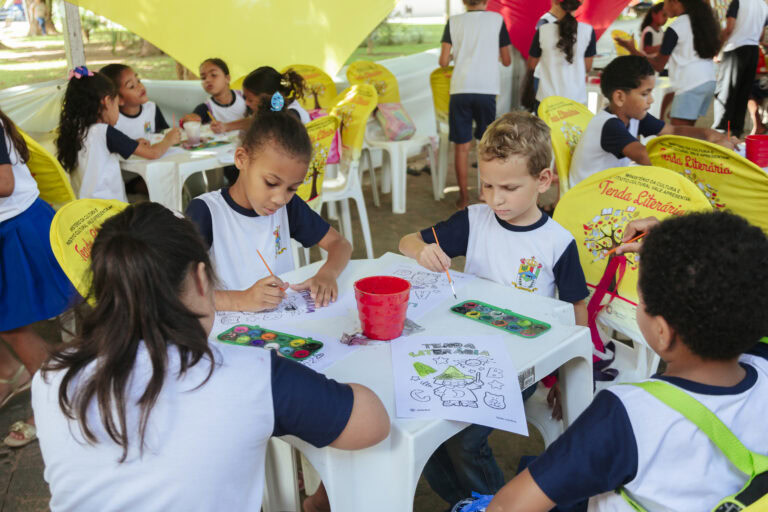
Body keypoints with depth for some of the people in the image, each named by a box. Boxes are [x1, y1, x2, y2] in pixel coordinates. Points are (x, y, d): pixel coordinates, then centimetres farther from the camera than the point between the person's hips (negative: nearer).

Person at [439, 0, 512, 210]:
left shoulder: (453, 21, 5)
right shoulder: (497, 19, 5)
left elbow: (443, 62, 0)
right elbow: (506, 61, 9)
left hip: (460, 90, 0)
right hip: (487, 90, 0)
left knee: (462, 145, 5)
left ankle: (464, 196, 9)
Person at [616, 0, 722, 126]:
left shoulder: (674, 28, -8)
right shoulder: (702, 21, 13)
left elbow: (658, 65, -3)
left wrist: (633, 50, 3)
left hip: (690, 85, -8)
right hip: (709, 81, 8)